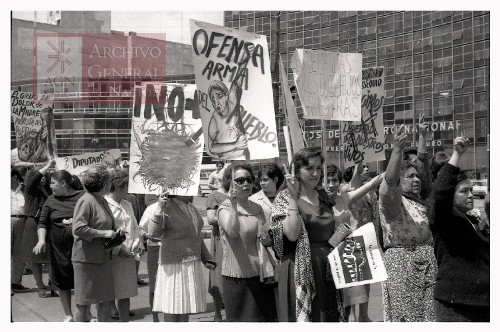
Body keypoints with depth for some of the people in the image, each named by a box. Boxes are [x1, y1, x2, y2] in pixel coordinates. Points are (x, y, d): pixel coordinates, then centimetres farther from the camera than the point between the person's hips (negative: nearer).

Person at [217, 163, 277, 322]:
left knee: (266, 317, 10)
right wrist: (233, 204, -29)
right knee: (240, 318, 1)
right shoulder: (225, 208, -7)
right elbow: (233, 232, -27)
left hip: (260, 275, 5)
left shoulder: (257, 208, 10)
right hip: (237, 277, -5)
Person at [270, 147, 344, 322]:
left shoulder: (324, 196, 12)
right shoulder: (285, 198, -5)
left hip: (327, 269, 6)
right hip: (301, 270, -6)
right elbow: (292, 234, -21)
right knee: (303, 316, -2)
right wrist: (293, 196, -19)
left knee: (329, 317, 8)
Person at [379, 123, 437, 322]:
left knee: (428, 314, 9)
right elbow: (389, 182, -27)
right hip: (401, 264, -8)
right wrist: (397, 150, -37)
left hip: (428, 266, 8)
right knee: (405, 315, -4)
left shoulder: (420, 201, 17)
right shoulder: (392, 200, -10)